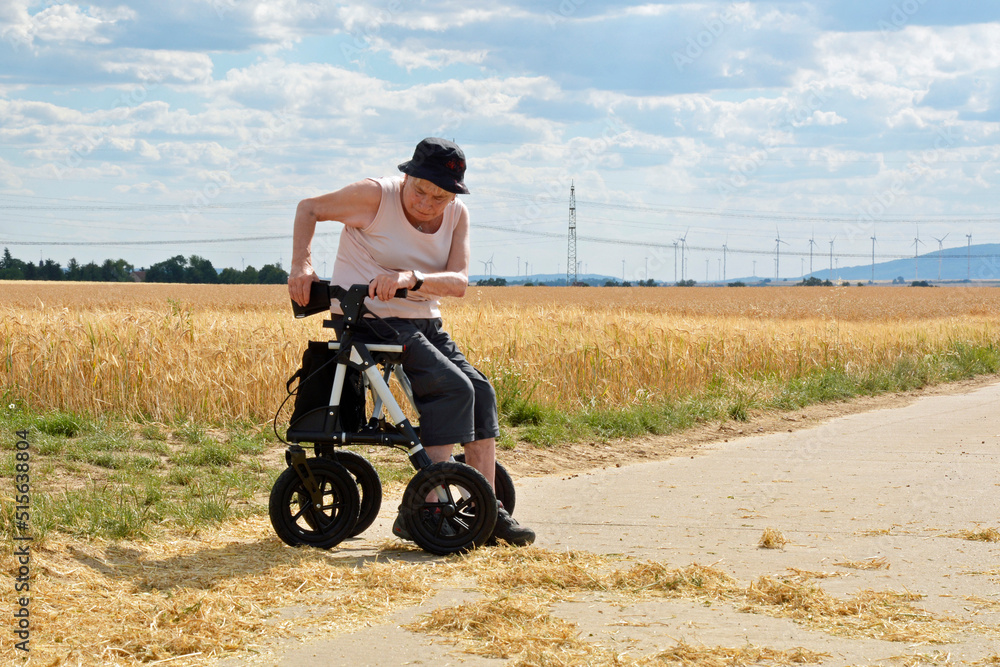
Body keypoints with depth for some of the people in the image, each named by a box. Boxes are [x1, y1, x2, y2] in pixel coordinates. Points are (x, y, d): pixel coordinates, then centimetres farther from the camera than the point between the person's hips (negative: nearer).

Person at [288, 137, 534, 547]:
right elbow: (309, 209, -2)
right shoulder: (376, 196, -15)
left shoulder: (456, 217, 0)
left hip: (423, 323, 7)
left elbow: (458, 282, -14)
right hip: (367, 319, -7)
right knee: (452, 388, -21)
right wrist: (302, 265, -16)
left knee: (480, 391, -4)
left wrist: (413, 278, -33)